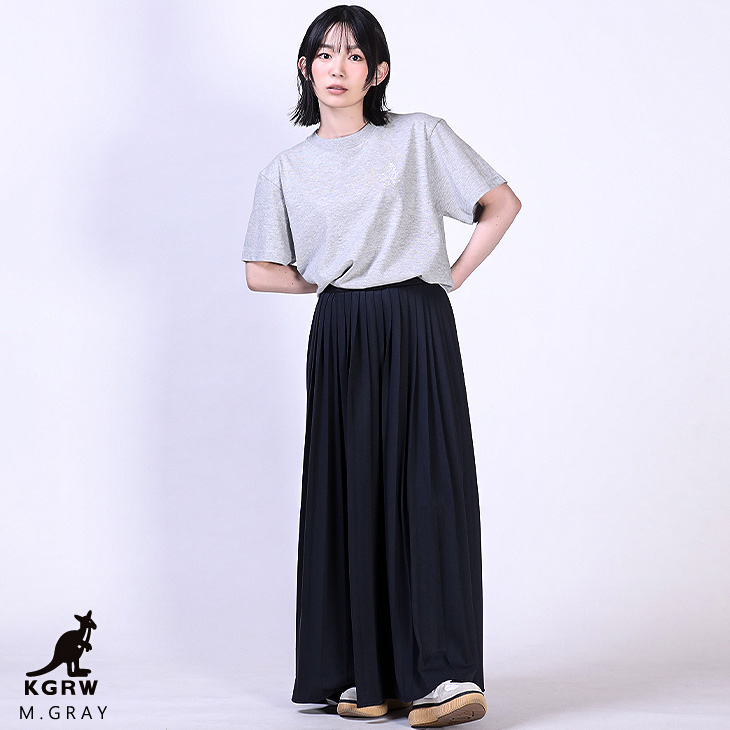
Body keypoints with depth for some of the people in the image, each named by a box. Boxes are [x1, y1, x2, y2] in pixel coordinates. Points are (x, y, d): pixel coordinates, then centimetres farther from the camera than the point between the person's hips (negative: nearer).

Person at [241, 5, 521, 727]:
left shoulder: (418, 137, 6)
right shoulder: (286, 170, 12)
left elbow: (503, 203, 7)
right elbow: (261, 271, 13)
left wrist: (453, 276, 3)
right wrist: (334, 282, 8)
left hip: (418, 332, -2)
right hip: (340, 340, 2)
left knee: (428, 486, -10)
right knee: (352, 494, -1)